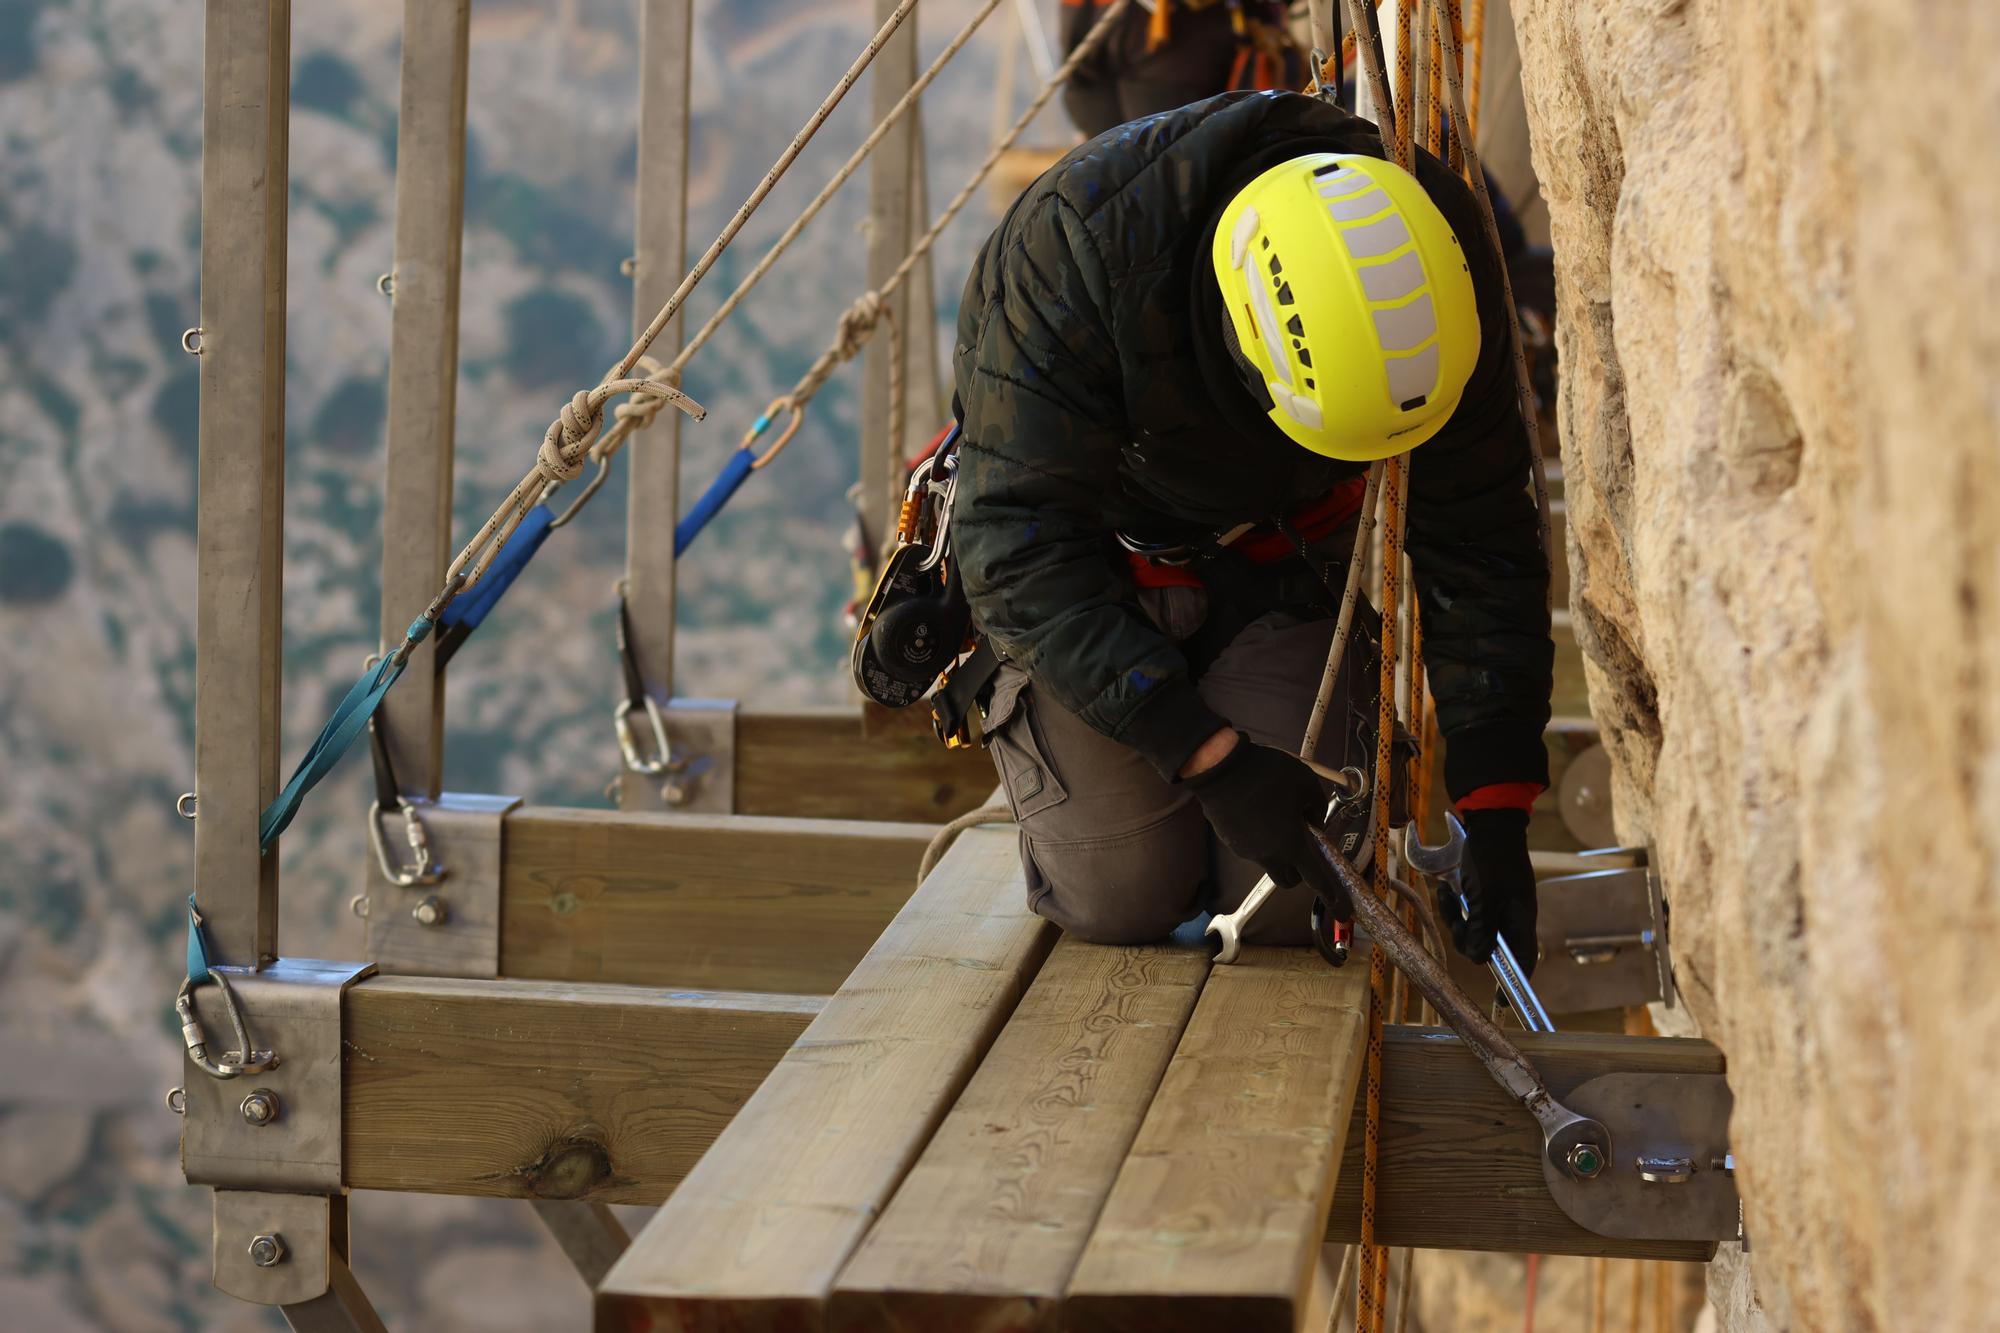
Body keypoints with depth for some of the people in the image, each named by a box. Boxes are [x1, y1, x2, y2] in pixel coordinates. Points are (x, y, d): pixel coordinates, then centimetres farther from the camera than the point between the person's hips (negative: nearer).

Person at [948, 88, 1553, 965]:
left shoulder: (1431, 295, -28)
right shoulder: (1077, 245, -40)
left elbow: (1480, 552, -16)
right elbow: (1019, 544, -36)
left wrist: (1498, 820, -20)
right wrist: (1207, 754, -40)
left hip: (1278, 554, 2)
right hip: (1094, 554, -2)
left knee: (1282, 904, -8)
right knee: (1121, 901, -7)